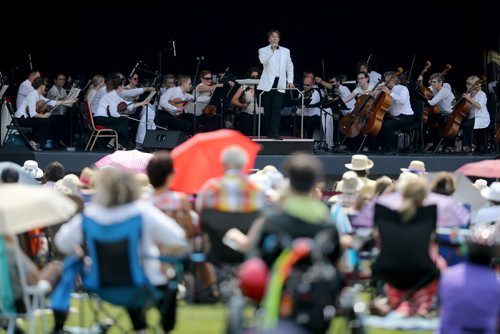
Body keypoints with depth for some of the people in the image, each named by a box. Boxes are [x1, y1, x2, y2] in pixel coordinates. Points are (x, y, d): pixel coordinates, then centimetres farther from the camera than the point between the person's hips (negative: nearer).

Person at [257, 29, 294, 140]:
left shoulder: (285, 51, 16)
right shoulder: (263, 50, 7)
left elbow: (290, 66, 17)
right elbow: (263, 60, -14)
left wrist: (290, 81, 7)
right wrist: (272, 50, -13)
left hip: (280, 84, 1)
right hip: (268, 83, -1)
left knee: (276, 109, -9)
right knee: (268, 109, 2)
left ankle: (274, 132, -15)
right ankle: (269, 131, 8)